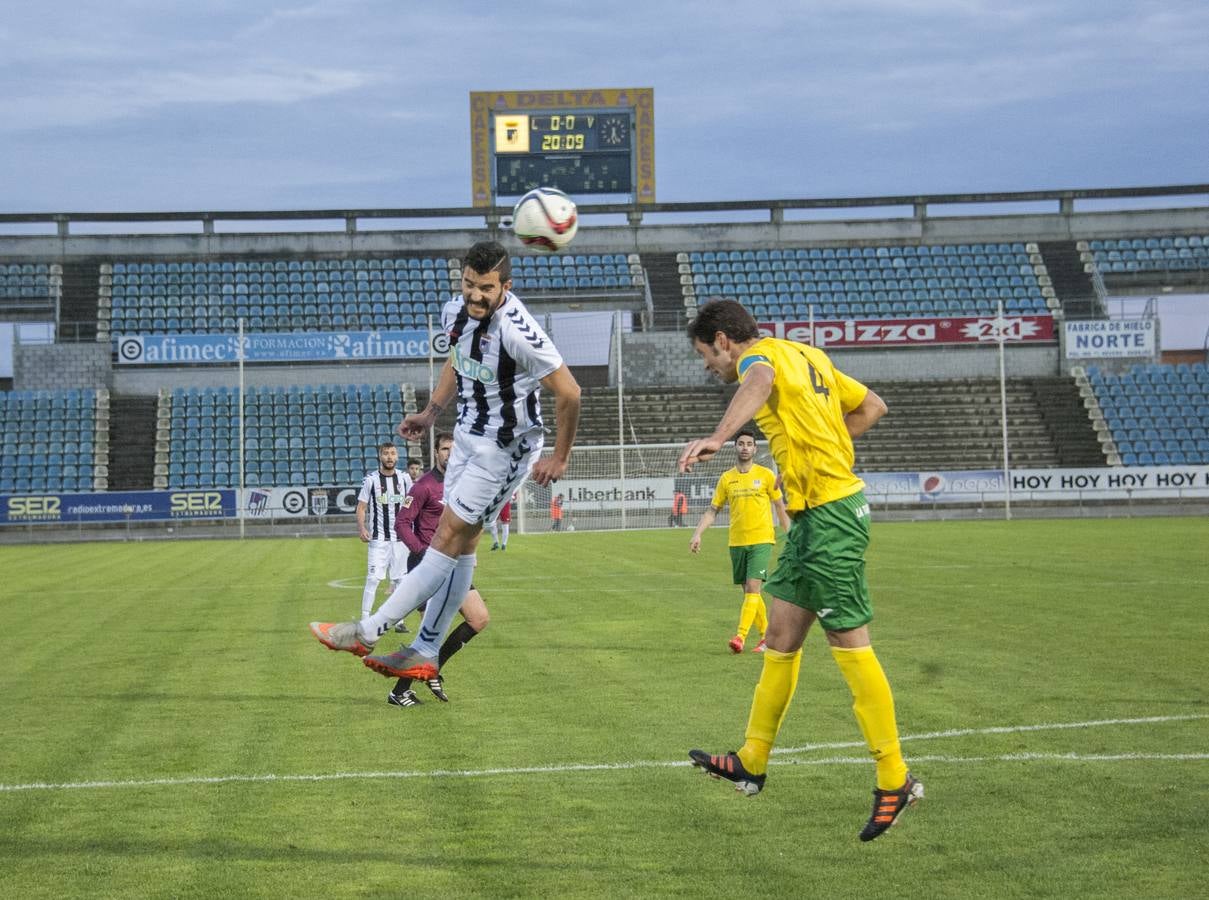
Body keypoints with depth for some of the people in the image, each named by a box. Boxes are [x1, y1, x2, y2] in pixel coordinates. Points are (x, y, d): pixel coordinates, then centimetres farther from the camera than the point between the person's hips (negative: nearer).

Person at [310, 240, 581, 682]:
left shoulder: (517, 332, -27)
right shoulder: (455, 311, -4)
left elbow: (568, 392, -20)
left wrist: (559, 457, -12)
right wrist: (431, 413, 16)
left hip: (506, 449, -8)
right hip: (468, 437, 8)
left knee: (449, 538, -7)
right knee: (460, 545, 11)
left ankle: (367, 632, -5)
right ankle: (424, 654, 14)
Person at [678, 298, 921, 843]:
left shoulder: (760, 353, -9)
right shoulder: (805, 355, 17)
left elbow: (760, 382, -36)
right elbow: (871, 406, 25)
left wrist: (718, 438, -52)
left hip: (829, 514, -10)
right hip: (814, 515, 10)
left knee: (849, 646, -5)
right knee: (781, 635, 14)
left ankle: (895, 780, 1)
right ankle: (752, 763, 23)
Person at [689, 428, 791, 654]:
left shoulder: (766, 475, 0)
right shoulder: (726, 478, 7)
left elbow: (781, 509, 5)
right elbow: (712, 510, 9)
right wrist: (697, 534, -3)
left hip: (761, 540, -4)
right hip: (737, 542, 4)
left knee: (752, 587, -15)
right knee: (748, 591, 7)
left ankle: (741, 636, -21)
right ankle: (767, 635, 19)